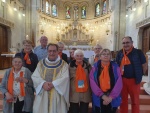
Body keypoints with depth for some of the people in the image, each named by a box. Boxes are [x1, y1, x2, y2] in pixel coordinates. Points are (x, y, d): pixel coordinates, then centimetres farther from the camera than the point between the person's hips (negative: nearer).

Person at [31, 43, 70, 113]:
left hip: (57, 95, -2)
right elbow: (34, 76, -1)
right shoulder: (41, 63, 8)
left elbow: (65, 78, -11)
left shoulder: (63, 64, 1)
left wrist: (53, 84, -22)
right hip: (42, 95, 2)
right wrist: (43, 83, -18)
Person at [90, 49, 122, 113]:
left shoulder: (115, 67, -1)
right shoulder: (95, 67, -2)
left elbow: (119, 84, -6)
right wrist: (102, 95, -15)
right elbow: (93, 83, -8)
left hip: (113, 100, 0)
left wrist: (111, 97, -14)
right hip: (99, 99, 0)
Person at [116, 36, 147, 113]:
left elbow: (144, 65, 1)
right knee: (123, 100, 16)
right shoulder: (120, 53, 1)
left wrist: (139, 75, 4)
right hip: (122, 80, 3)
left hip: (134, 80, -2)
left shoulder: (138, 52, -7)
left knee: (135, 101, 13)